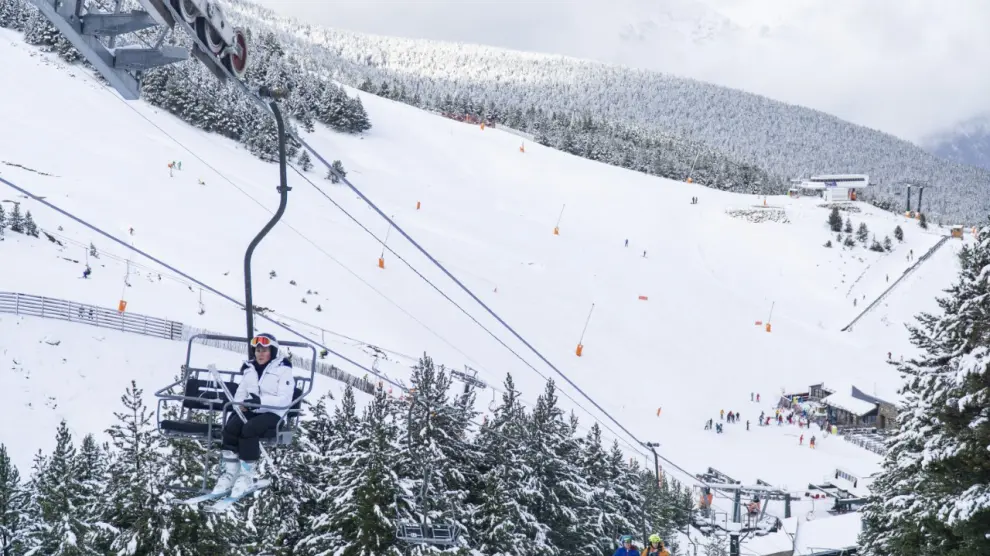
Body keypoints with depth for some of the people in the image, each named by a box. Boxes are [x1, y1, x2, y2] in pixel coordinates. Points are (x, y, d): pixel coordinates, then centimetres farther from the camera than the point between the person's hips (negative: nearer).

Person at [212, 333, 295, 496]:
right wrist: (239, 403, -4)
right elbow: (241, 392, 21)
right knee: (230, 427, -27)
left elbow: (285, 399, -11)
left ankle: (248, 475, -27)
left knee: (249, 429, -35)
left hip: (273, 413, -5)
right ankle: (229, 473, -24)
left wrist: (261, 401, -25)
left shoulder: (283, 369, -2)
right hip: (250, 410, 5)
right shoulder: (249, 368, 17)